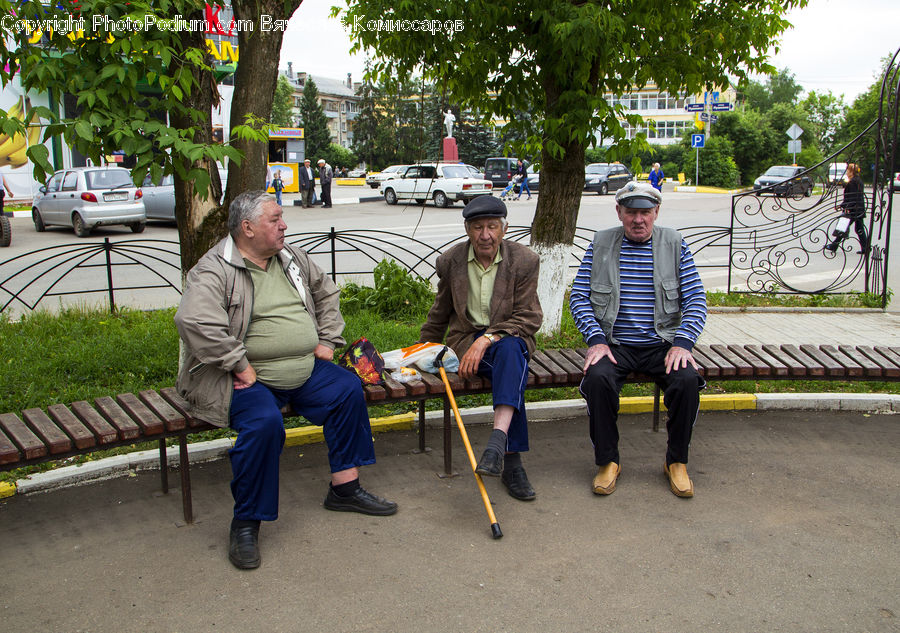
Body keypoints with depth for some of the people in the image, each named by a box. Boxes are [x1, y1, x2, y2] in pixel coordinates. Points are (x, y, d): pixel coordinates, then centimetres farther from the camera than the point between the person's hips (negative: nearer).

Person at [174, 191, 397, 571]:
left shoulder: (293, 260, 12)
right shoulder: (214, 271, -13)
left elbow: (326, 293, 26)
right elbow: (194, 322, -29)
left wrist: (326, 340, 14)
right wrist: (240, 366, -25)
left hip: (305, 370, 8)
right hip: (248, 379, -7)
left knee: (348, 389, -4)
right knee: (264, 422, -32)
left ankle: (344, 488, 9)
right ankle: (246, 523, -14)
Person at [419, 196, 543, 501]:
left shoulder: (524, 260, -4)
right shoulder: (450, 262, 2)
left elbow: (529, 318, -9)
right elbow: (440, 314, 19)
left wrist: (487, 339, -22)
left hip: (509, 337, 0)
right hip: (466, 337, 0)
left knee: (510, 350, -39)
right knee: (511, 371, -33)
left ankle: (498, 440, -51)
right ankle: (511, 461, -33)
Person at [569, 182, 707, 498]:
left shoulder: (674, 244, 6)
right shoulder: (601, 244, 5)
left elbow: (696, 300, 2)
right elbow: (578, 297, 1)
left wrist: (682, 343, -13)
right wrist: (596, 339, -13)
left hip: (661, 344, 1)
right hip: (614, 344, 0)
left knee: (687, 380, -27)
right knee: (597, 378, -30)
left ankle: (677, 461, -4)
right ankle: (608, 461, -10)